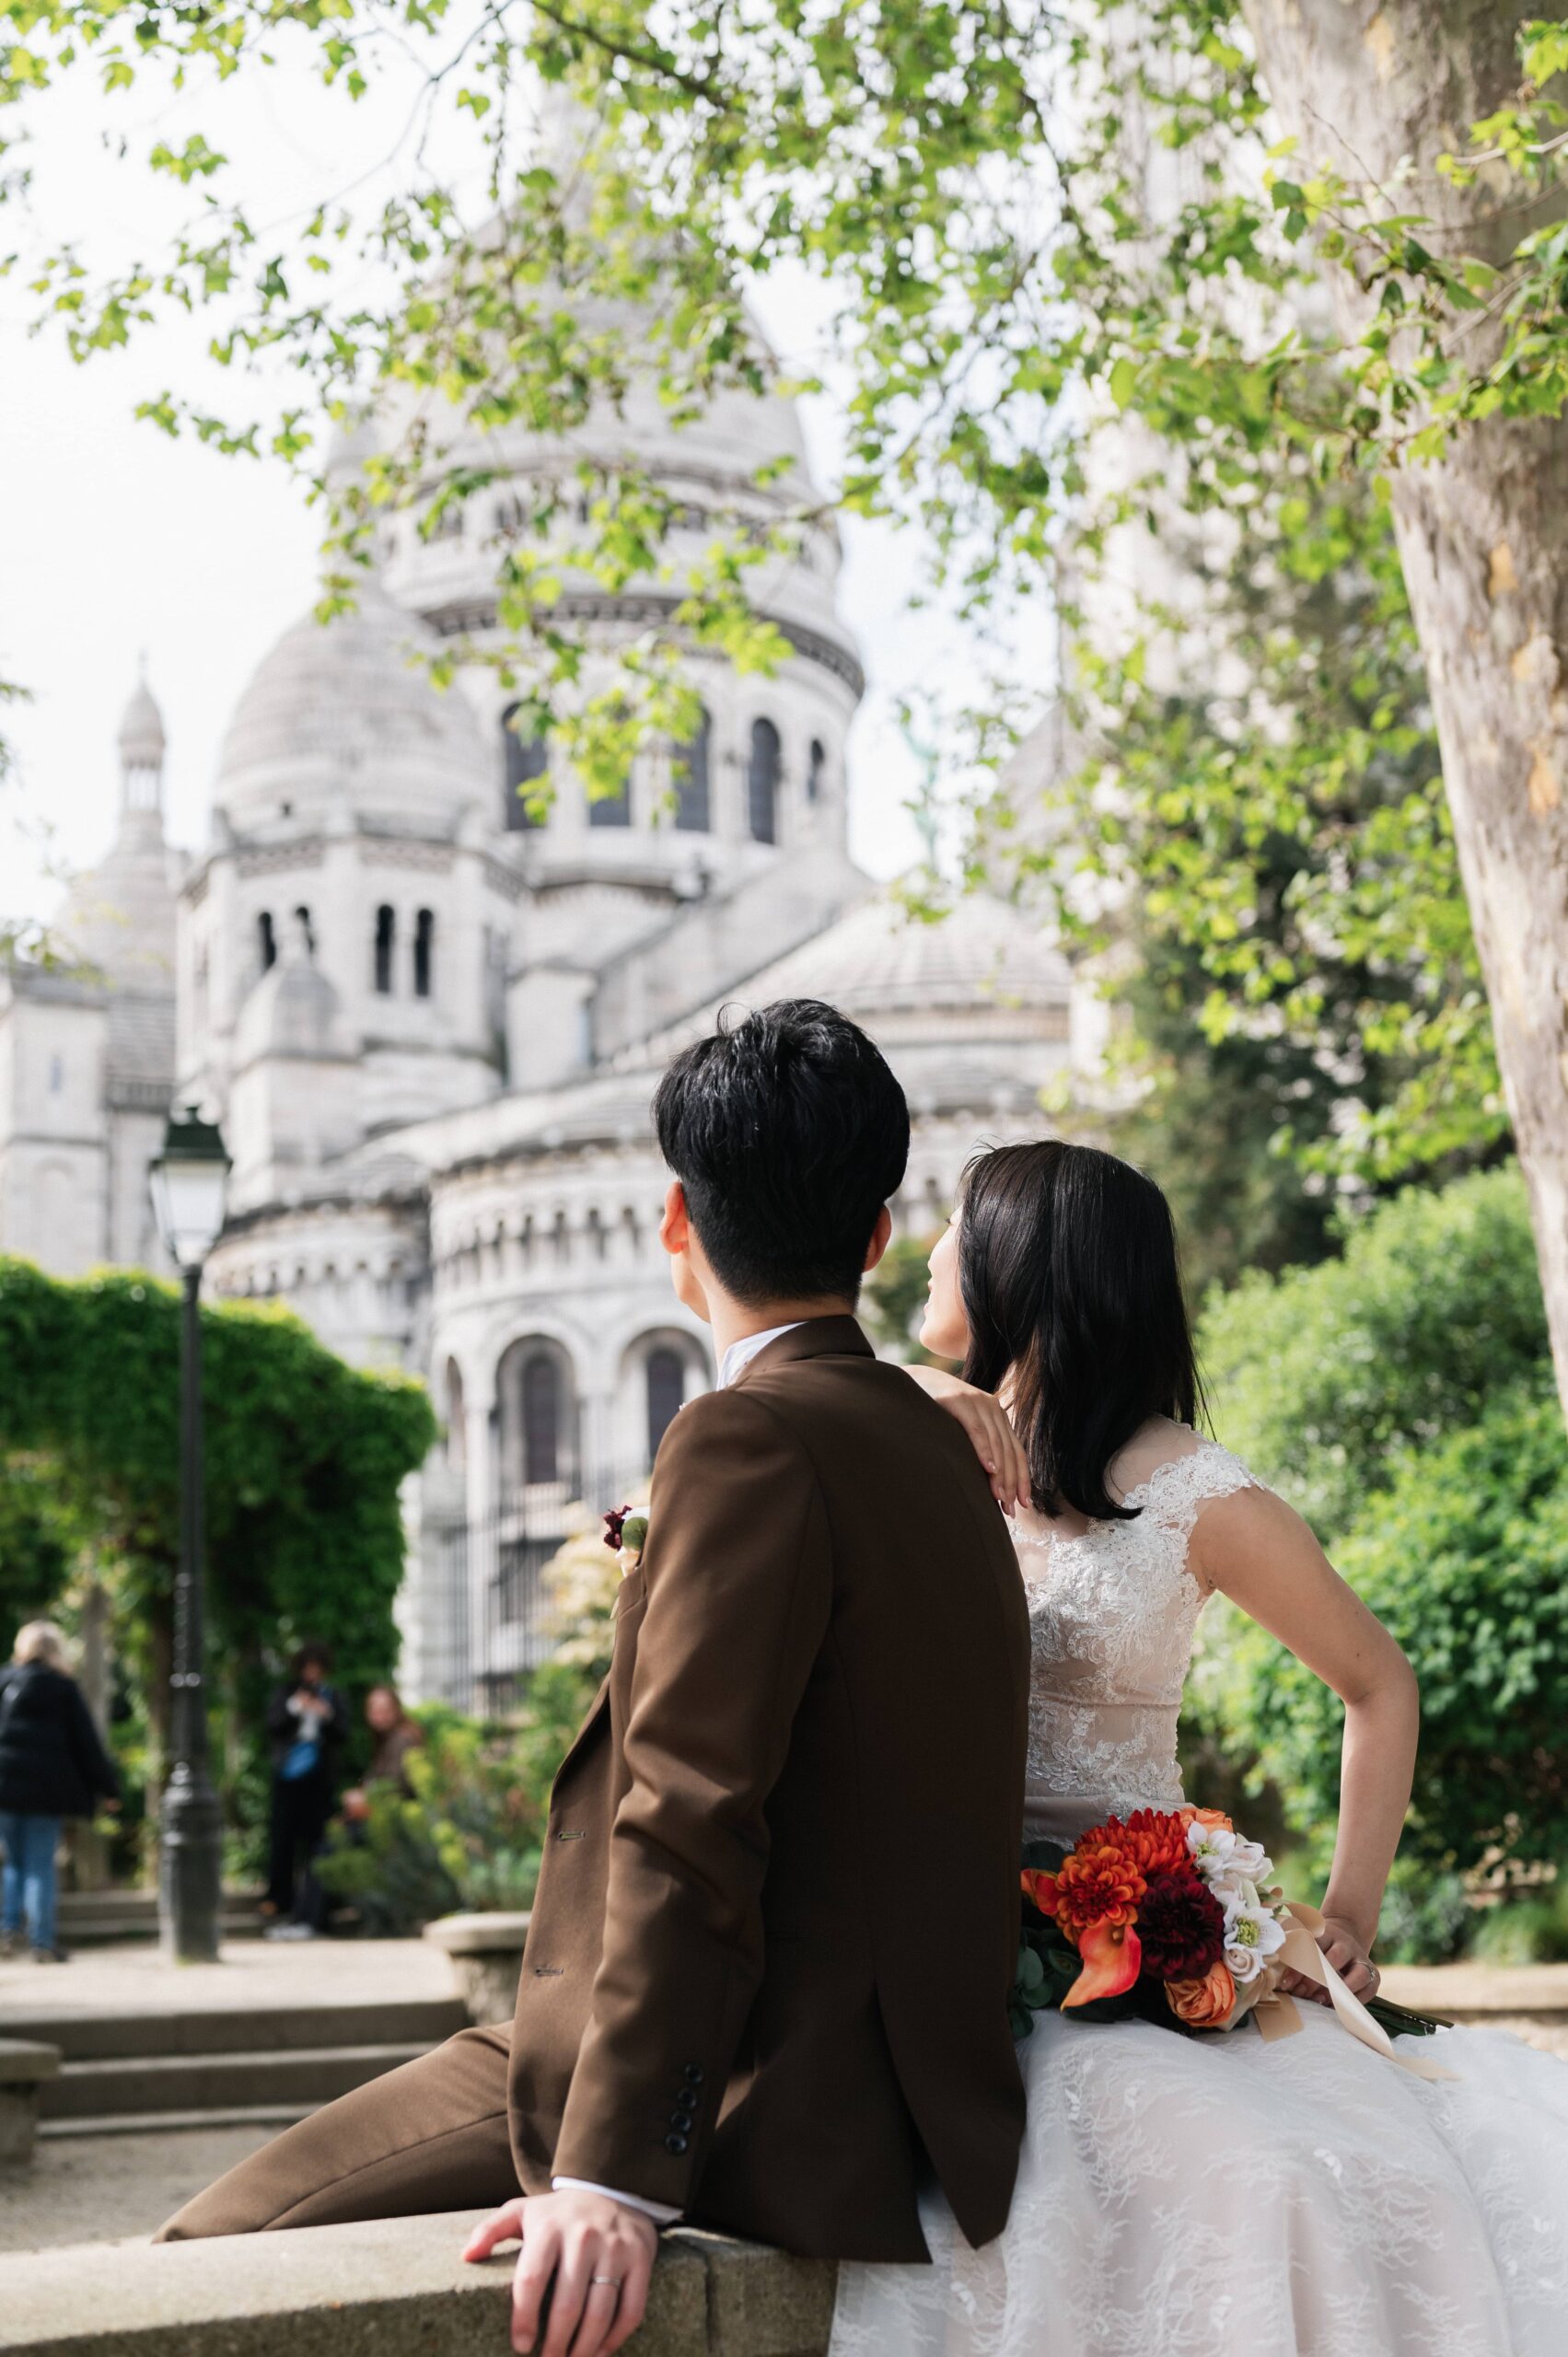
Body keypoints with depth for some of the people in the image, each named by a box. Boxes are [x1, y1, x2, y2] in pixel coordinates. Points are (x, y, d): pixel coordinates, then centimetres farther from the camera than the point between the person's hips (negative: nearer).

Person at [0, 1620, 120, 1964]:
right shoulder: (64, 1689, -3)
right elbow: (87, 1742, -1)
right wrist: (108, 1788, 6)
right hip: (47, 1788, -2)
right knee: (41, 1867, 2)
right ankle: (42, 1942, 0)